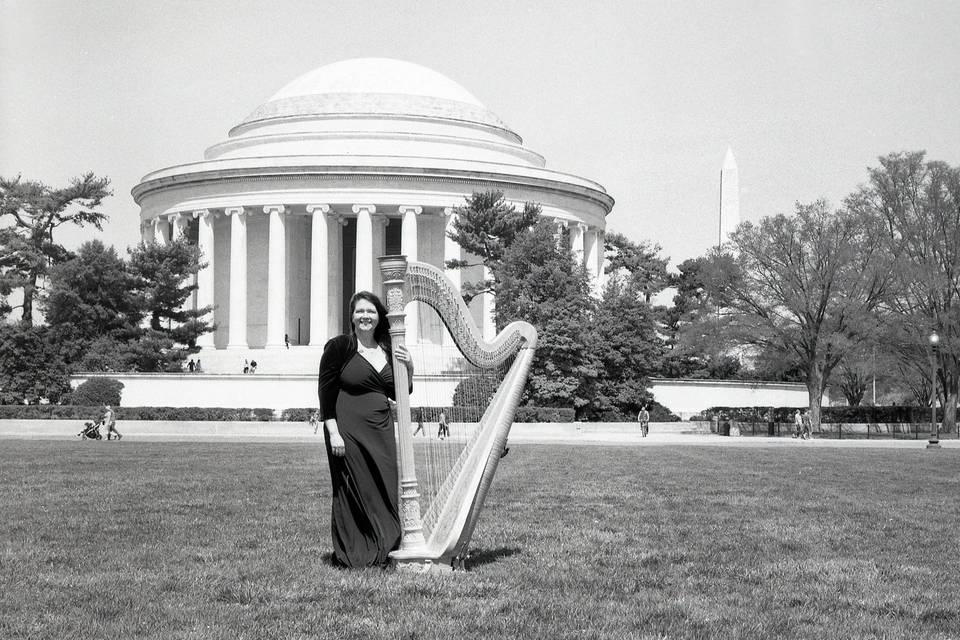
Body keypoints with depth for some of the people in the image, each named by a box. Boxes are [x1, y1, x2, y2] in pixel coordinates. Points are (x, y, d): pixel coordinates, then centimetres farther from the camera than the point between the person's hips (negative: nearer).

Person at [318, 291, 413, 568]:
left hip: (382, 431, 5)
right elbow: (325, 391, -8)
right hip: (348, 430, -5)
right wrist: (333, 432, -14)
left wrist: (408, 368, -6)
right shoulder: (339, 347, -5)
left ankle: (381, 552, 15)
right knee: (352, 493, -1)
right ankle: (350, 555, 8)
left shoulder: (388, 350, 11)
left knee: (385, 491, 5)